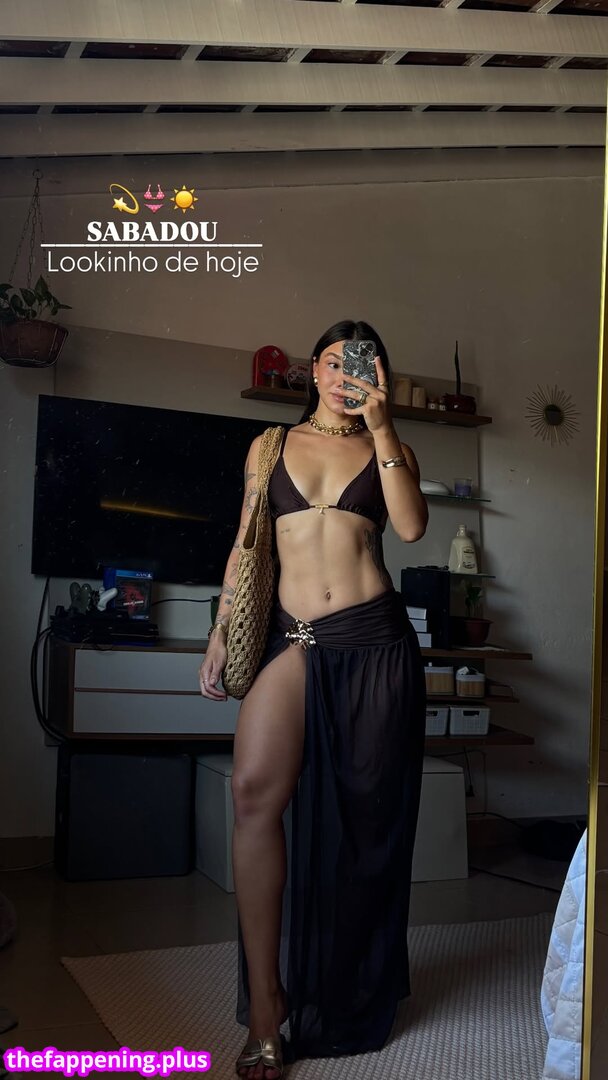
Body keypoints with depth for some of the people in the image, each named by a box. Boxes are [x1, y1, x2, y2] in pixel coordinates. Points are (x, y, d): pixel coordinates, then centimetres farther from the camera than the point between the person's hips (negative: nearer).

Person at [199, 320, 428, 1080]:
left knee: (362, 815, 4)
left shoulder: (390, 448, 13)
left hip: (373, 638, 0)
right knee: (255, 790, -21)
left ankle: (350, 998, 23)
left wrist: (379, 425, -7)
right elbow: (246, 547, 13)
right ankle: (266, 1011, -12)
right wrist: (221, 636, 6)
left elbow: (411, 526, -6)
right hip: (291, 637, 0)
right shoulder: (270, 446, 15)